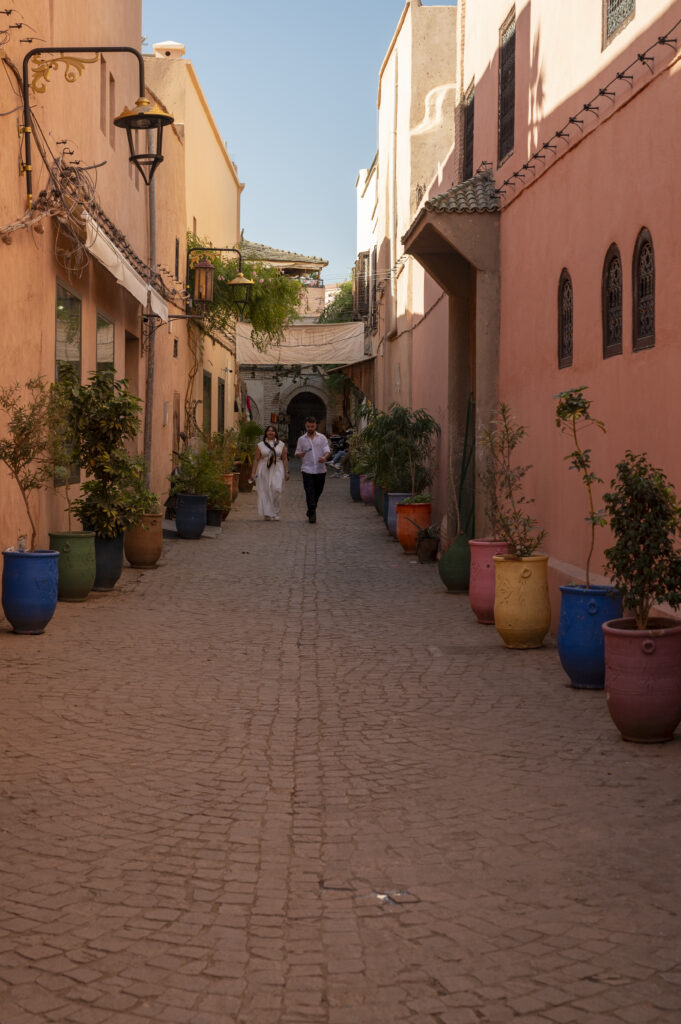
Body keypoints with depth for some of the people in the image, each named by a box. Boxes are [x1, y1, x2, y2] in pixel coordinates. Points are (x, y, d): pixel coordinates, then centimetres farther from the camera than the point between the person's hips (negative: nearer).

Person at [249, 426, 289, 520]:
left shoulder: (281, 444, 8)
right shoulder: (260, 445, 6)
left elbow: (285, 459, 7)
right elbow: (256, 459, 4)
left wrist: (286, 472, 1)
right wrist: (253, 473, -3)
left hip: (277, 470, 0)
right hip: (264, 470, 0)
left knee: (276, 490, -13)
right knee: (264, 492, -2)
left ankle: (275, 512, 3)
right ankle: (267, 513, 6)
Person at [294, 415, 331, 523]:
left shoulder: (322, 438, 7)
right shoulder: (301, 439, 8)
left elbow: (327, 451, 0)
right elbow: (297, 454, 11)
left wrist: (325, 457, -23)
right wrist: (300, 454, -14)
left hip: (320, 470, 1)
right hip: (307, 470, -1)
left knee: (318, 492, 10)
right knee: (310, 492, -9)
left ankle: (311, 510, 31)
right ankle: (312, 514, -7)